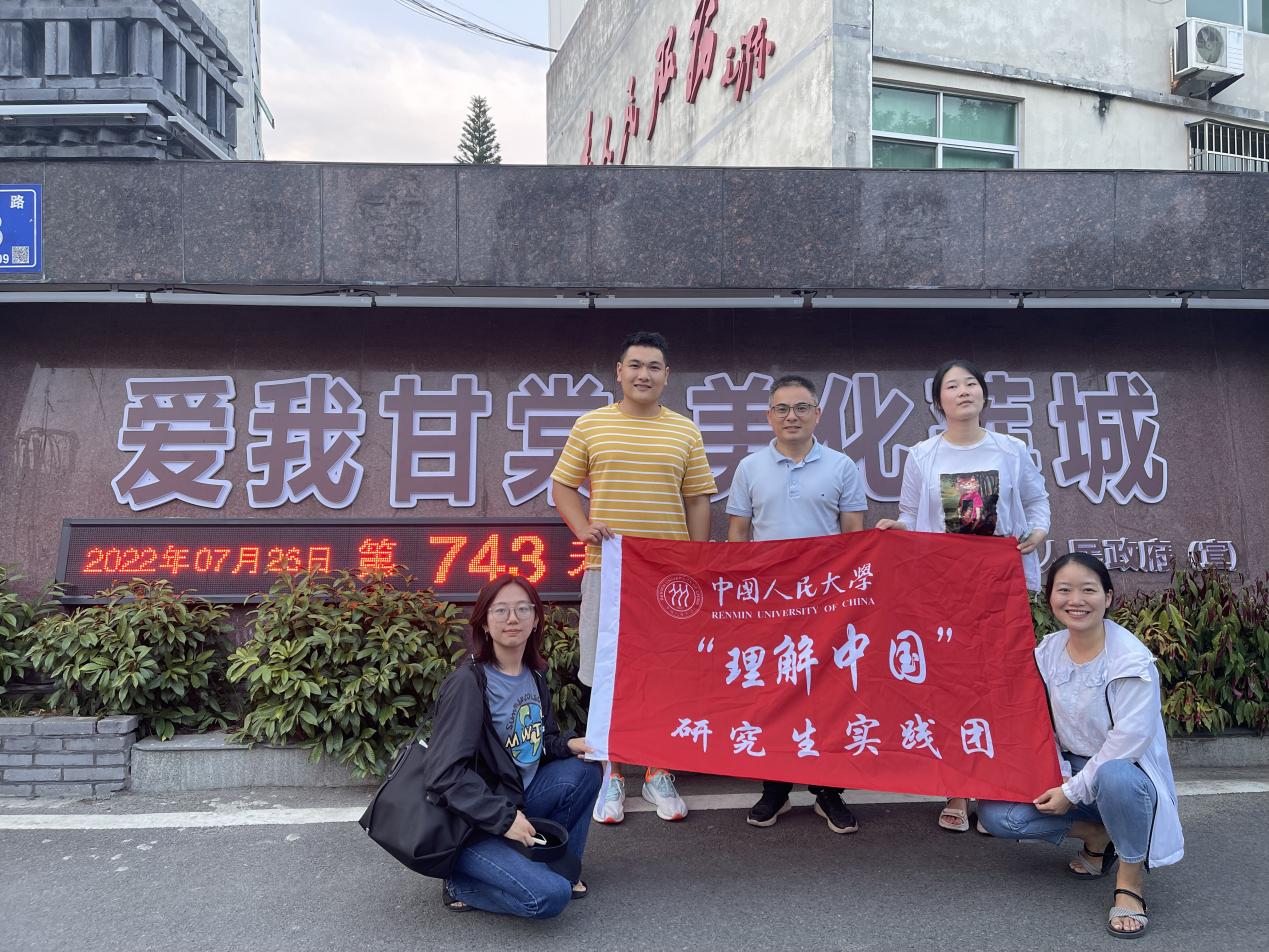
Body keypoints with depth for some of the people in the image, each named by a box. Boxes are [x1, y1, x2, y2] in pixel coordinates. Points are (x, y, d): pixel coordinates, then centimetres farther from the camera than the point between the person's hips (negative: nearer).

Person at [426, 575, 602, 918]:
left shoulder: (534, 676, 4)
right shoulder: (467, 683, -21)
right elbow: (445, 774, -24)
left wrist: (568, 743, -5)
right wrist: (503, 818, -25)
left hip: (515, 801, 8)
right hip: (472, 823, -8)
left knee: (585, 769, -7)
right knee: (550, 896, -22)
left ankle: (561, 866, 8)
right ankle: (462, 884, 1)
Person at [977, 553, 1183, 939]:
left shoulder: (1131, 659, -20)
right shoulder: (1047, 651, -2)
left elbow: (1128, 741, -23)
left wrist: (1073, 792, -19)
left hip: (1125, 772, -5)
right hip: (1072, 769, 6)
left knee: (1114, 777, -42)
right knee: (995, 813, -13)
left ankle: (1131, 881, -15)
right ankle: (1097, 835, 8)